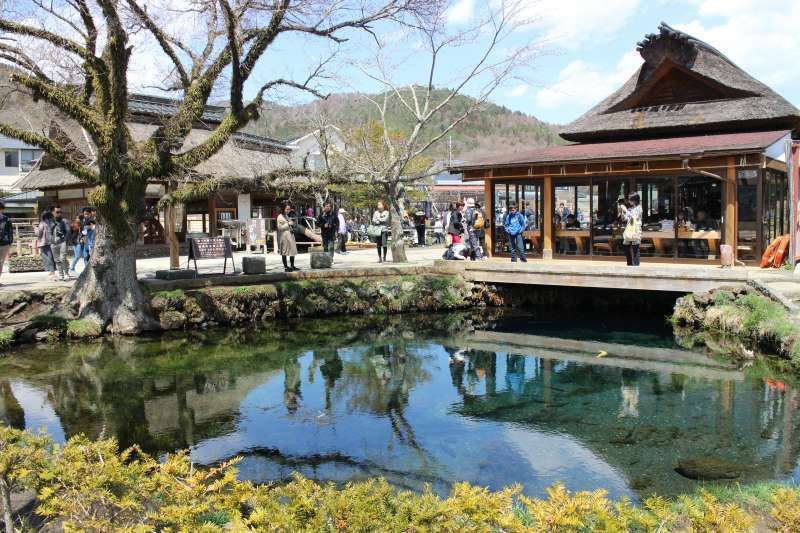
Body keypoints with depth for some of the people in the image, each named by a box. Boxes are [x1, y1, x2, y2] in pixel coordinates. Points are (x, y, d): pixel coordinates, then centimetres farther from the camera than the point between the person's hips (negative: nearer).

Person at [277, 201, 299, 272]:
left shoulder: (288, 216, 19)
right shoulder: (280, 217, -5)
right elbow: (280, 227, -14)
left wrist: (293, 224, 10)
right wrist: (288, 224, -16)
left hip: (291, 235, 8)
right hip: (284, 236, -8)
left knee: (293, 250, 6)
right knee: (284, 252, -3)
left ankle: (292, 266, 14)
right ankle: (286, 267, 1)